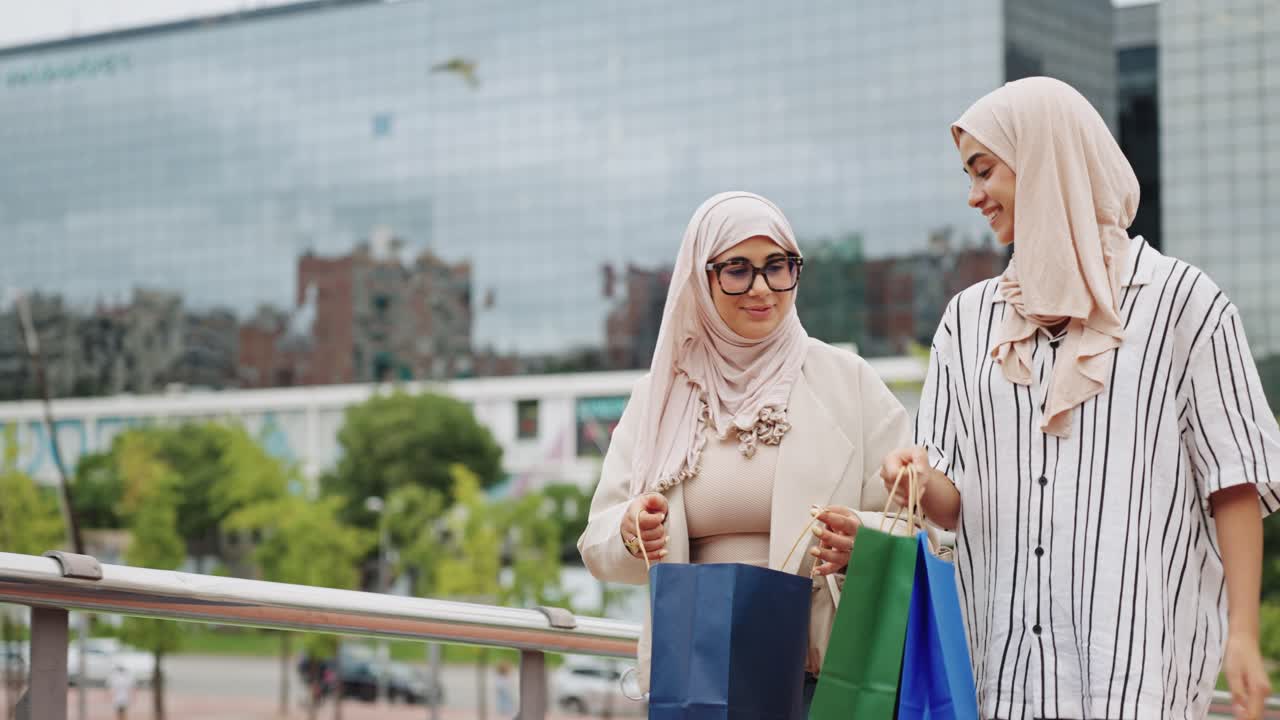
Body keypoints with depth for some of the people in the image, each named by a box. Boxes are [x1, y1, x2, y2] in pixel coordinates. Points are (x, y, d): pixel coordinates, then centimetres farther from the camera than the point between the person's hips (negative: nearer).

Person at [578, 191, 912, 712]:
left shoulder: (846, 380, 2)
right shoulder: (659, 396, 9)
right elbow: (599, 545, 6)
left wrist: (861, 542, -22)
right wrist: (630, 534, -16)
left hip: (821, 673, -2)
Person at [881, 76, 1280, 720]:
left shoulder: (1179, 301, 1)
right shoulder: (969, 318, 15)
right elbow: (955, 504, 13)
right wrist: (921, 480, -10)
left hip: (1136, 649, -4)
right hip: (1008, 656, 4)